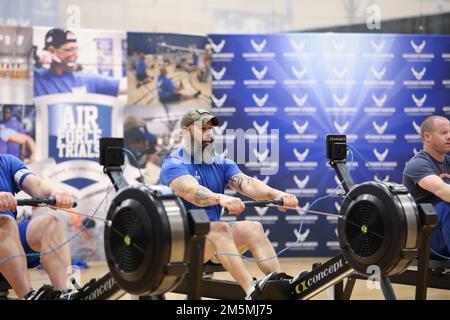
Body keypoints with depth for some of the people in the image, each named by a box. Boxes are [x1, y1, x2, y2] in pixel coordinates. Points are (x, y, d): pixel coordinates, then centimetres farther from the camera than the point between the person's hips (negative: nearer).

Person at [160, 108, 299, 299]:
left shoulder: (221, 164, 10)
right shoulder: (174, 164, -8)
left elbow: (247, 184, -9)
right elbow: (192, 191, -30)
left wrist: (277, 195, -30)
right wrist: (221, 198, -50)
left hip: (213, 239, 6)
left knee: (253, 228, -18)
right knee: (220, 228, -33)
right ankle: (251, 290, -46)